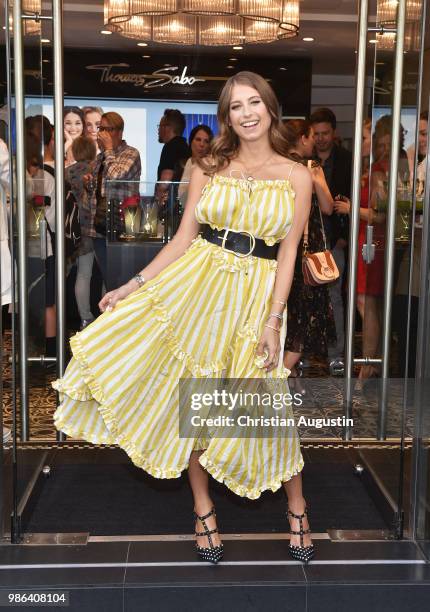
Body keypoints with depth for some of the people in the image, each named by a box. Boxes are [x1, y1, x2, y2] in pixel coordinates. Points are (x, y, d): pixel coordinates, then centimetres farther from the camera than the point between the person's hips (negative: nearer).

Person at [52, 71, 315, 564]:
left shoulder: (296, 177, 1)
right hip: (196, 283, 2)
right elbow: (183, 238, 4)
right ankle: (203, 509, 25)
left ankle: (296, 506, 26)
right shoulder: (209, 168, 5)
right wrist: (133, 285, -3)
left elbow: (288, 254, -2)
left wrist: (273, 321, -9)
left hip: (256, 295, -2)